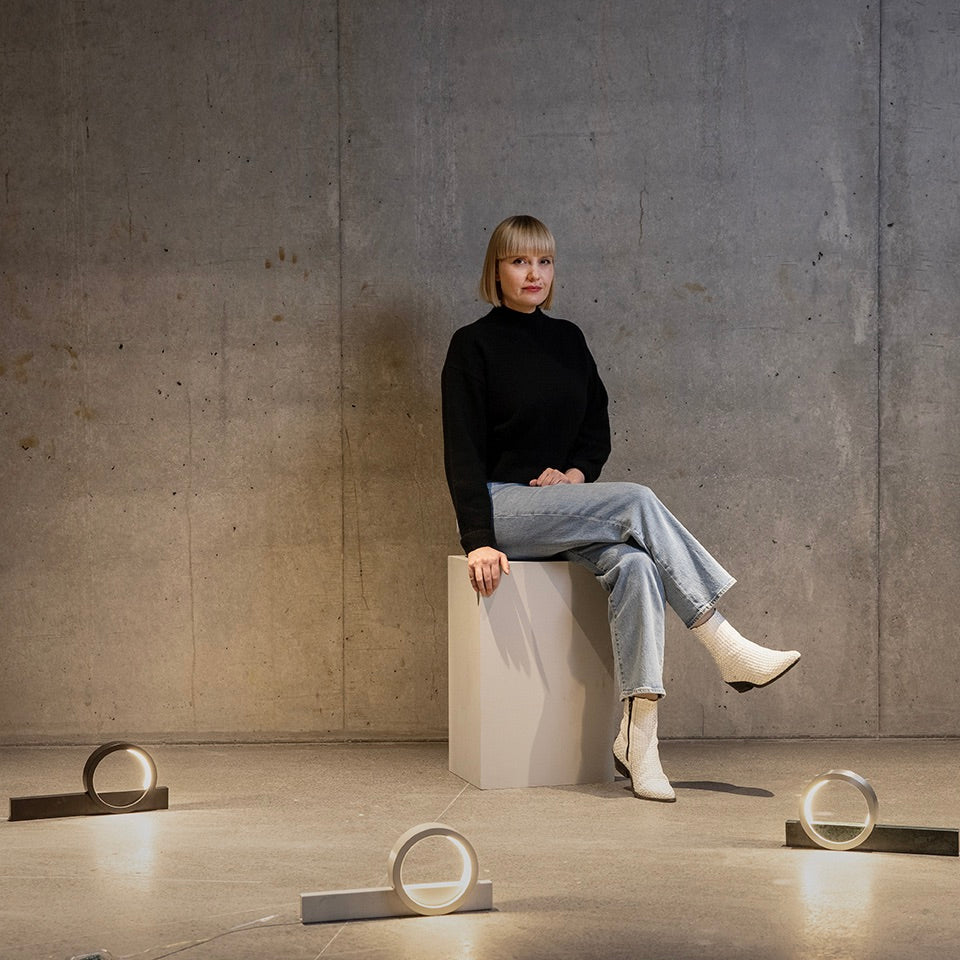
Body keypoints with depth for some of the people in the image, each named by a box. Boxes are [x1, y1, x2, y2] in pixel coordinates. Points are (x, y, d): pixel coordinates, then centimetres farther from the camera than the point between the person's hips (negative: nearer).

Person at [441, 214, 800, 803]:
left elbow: (599, 428, 18)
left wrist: (578, 471, -5)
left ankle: (638, 737, -34)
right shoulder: (474, 345, -1)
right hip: (502, 505, -5)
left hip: (562, 504, 5)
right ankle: (729, 650, -26)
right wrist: (479, 541, -18)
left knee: (634, 566, -28)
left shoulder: (567, 340, 15)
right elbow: (463, 451, -8)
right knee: (638, 502, -28)